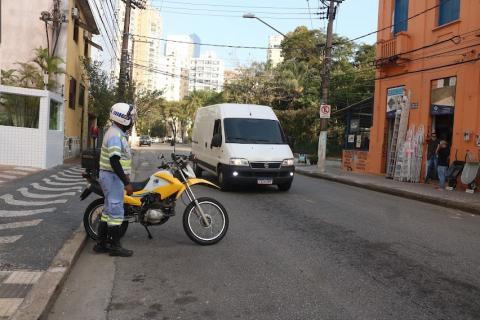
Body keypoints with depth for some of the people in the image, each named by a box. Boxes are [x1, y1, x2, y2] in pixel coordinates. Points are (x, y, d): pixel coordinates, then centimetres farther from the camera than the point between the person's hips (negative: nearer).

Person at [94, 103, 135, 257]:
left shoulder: (118, 133, 14)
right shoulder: (115, 135, -19)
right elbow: (114, 162, -27)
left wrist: (125, 175, 27)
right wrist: (127, 183, -27)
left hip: (112, 177, 11)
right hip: (113, 177, -11)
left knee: (109, 210, 14)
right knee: (116, 211, -3)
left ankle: (101, 243, 22)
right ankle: (114, 246, 6)